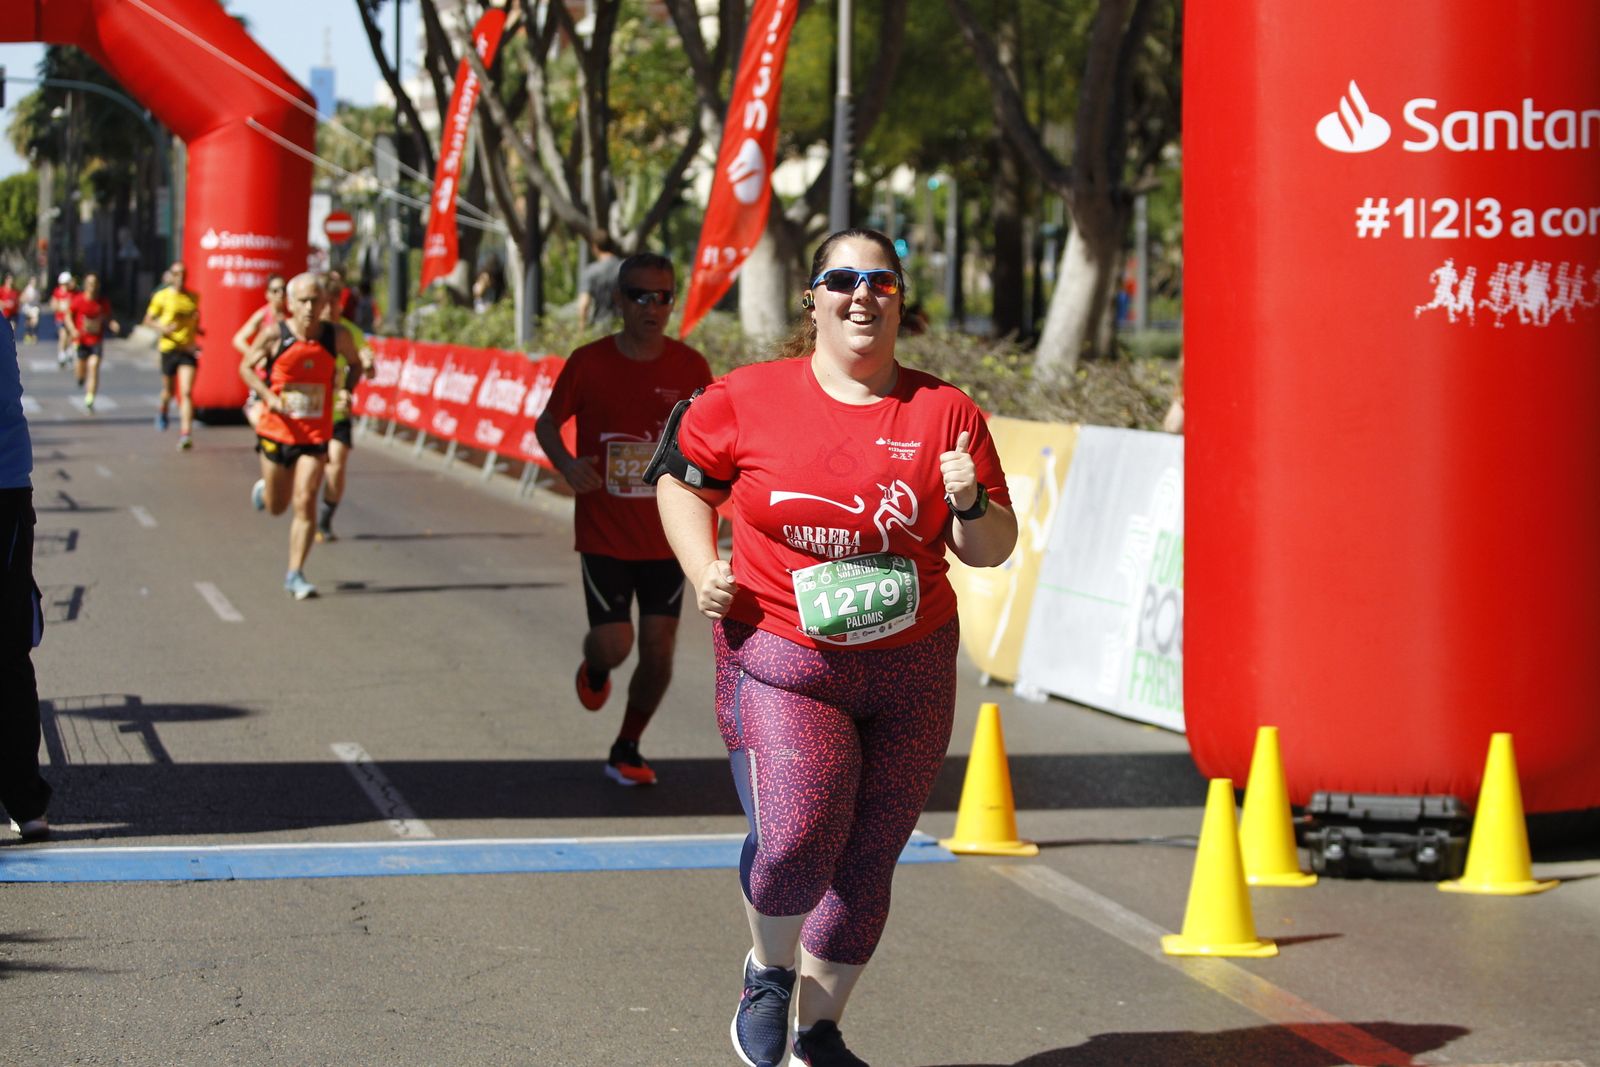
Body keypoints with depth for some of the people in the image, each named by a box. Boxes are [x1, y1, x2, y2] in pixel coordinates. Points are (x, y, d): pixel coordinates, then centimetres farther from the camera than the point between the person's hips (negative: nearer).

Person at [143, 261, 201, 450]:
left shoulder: (194, 297, 6)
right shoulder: (161, 297, -3)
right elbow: (148, 319, 2)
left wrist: (196, 328, 10)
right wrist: (162, 328, -15)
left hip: (187, 349, 1)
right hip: (169, 348, -1)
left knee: (186, 392, -13)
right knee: (169, 391, 13)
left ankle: (185, 434, -18)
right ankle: (163, 411, 50)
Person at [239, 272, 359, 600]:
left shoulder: (337, 337, -7)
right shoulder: (275, 337, -12)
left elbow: (355, 364, 13)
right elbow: (246, 367, 1)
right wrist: (269, 397, -15)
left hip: (315, 436, 0)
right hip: (276, 432, 0)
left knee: (305, 502, -11)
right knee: (276, 506, 13)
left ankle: (295, 575, -2)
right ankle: (263, 490, 51)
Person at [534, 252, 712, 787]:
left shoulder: (689, 367, -4)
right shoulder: (587, 363, -8)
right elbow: (547, 422, 5)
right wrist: (566, 463, -15)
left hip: (666, 537, 2)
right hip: (603, 535, -2)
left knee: (658, 652, 1)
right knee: (614, 645, -9)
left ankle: (626, 751, 23)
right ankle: (594, 667, 30)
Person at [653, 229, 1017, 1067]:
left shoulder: (944, 413, 1)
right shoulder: (747, 399, -2)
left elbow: (991, 551, 6)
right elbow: (682, 483, 13)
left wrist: (970, 505, -16)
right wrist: (703, 568, -3)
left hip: (909, 673, 3)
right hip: (779, 662, -3)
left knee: (866, 863, 8)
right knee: (796, 839, -20)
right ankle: (770, 969, 12)